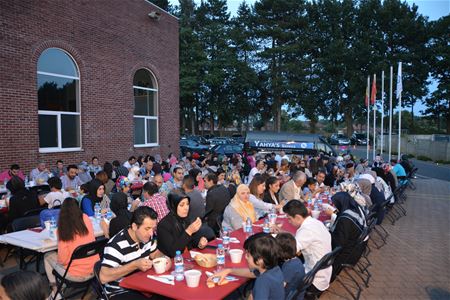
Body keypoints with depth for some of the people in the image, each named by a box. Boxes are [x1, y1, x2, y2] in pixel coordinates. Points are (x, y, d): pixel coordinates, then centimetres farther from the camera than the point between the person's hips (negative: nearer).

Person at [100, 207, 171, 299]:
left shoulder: (147, 236, -3)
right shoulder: (116, 245, -24)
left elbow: (155, 253, 14)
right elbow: (103, 277, -29)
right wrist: (135, 265, -33)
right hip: (120, 292, -6)